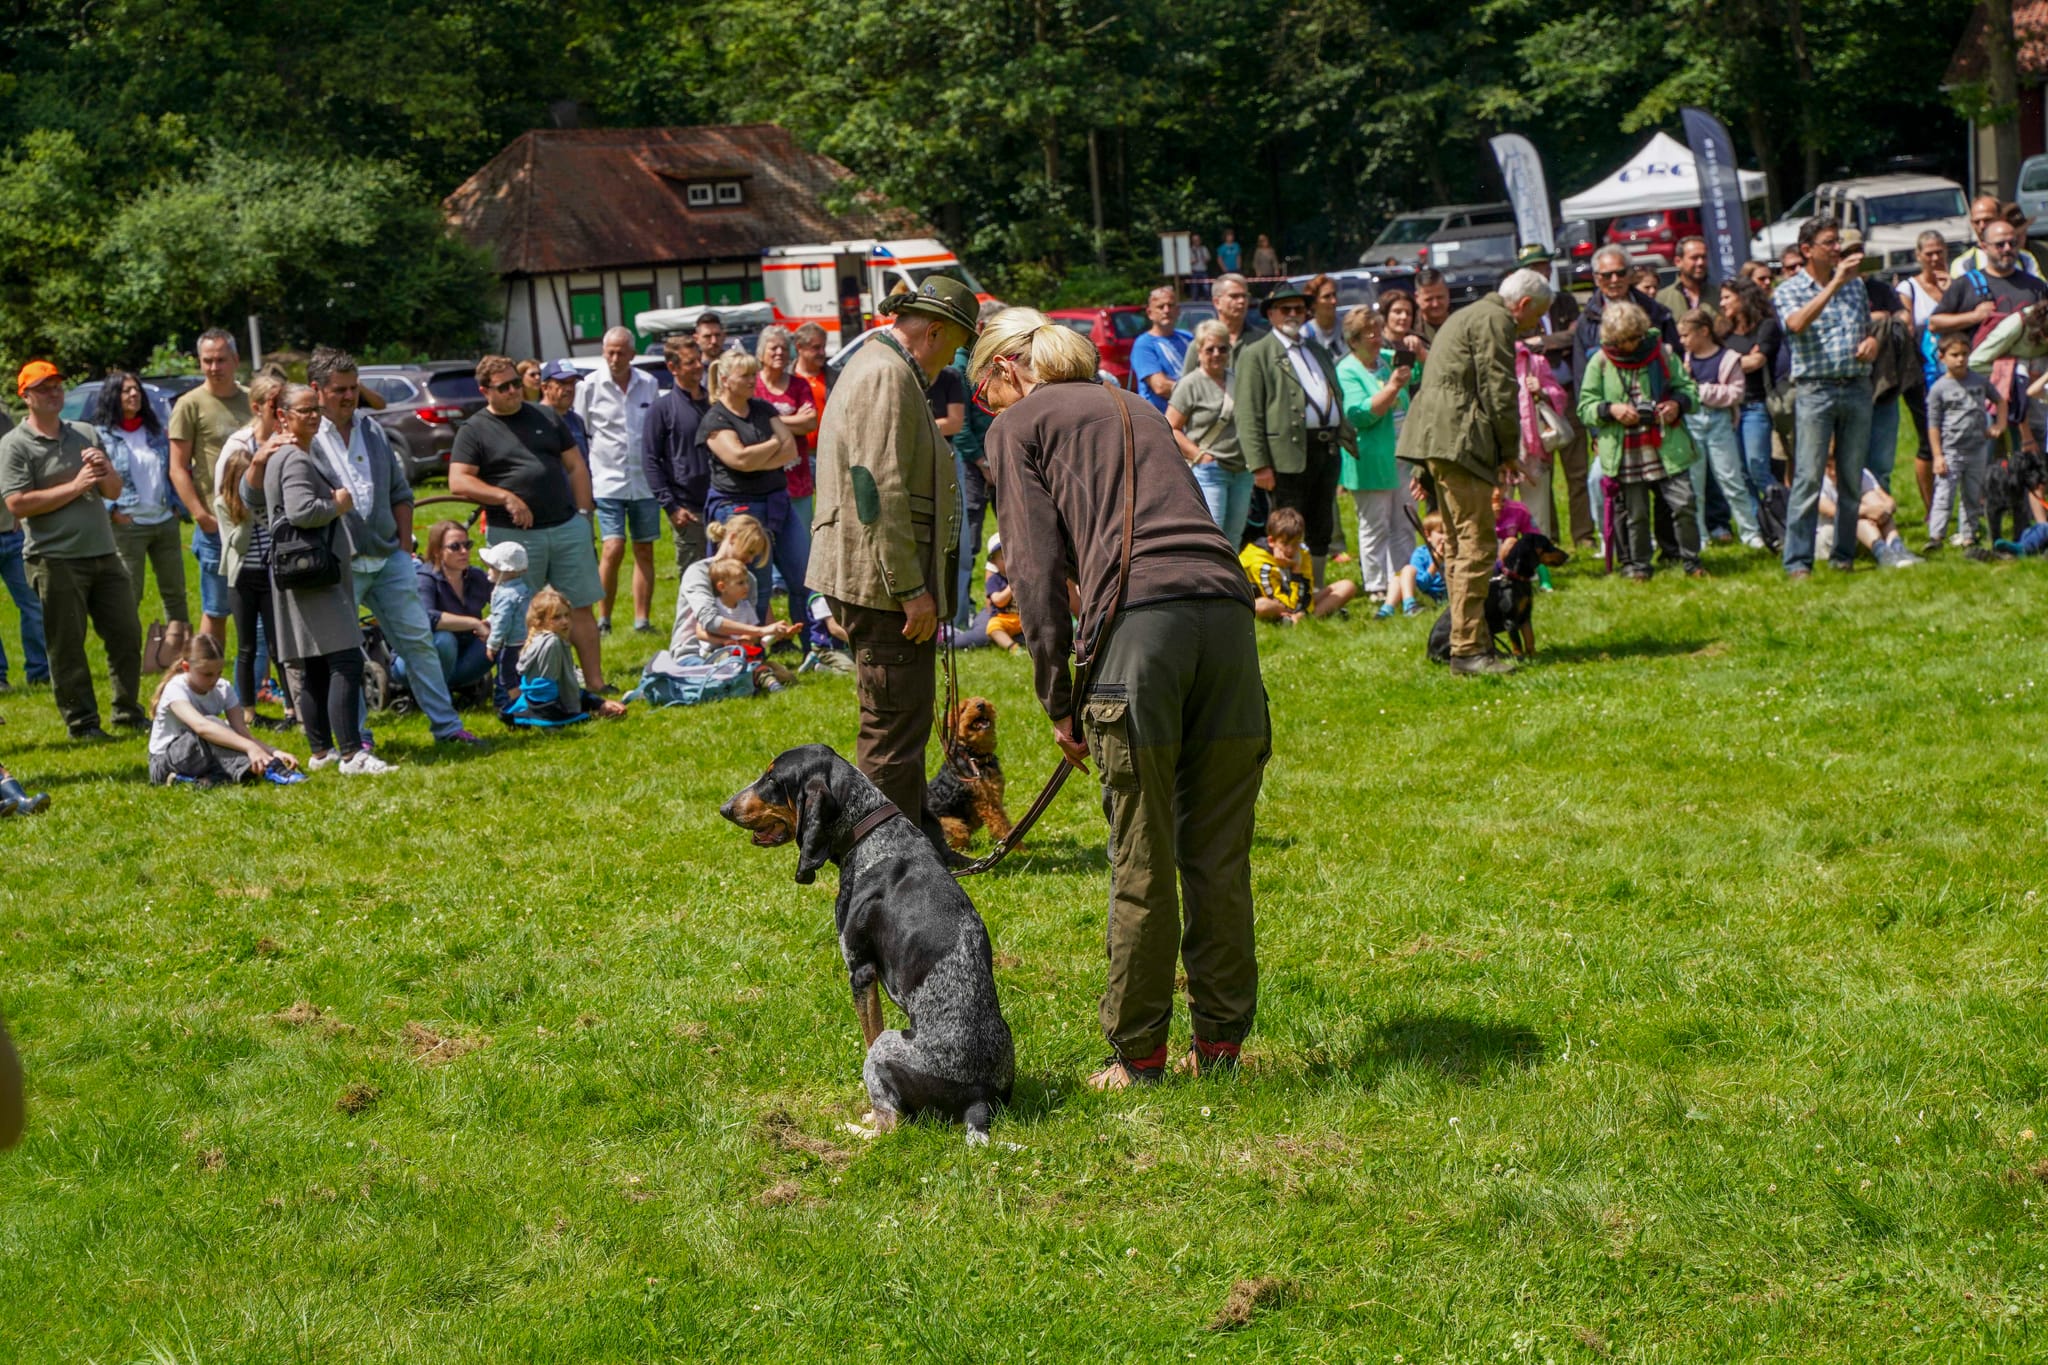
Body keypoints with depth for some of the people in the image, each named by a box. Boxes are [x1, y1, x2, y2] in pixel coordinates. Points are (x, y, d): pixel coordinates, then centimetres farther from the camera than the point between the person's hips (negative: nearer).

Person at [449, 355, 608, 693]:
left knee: (582, 608, 4)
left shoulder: (545, 418, 13)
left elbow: (575, 465, 17)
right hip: (513, 535, -3)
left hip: (567, 527, 4)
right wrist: (505, 497, -20)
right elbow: (458, 482, -9)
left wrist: (584, 512, 6)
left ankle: (595, 683, 9)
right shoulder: (474, 430, 0)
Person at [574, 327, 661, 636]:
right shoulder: (590, 386, -2)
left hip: (644, 481, 3)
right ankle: (603, 620, 0)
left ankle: (642, 621, 12)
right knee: (613, 549, -12)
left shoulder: (648, 384, 6)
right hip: (608, 481, -3)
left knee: (644, 552, 6)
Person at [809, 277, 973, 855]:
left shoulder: (881, 368, 20)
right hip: (882, 584, -11)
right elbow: (880, 491, -23)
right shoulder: (887, 376, -15)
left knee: (903, 720, 17)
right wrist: (909, 589, -21)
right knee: (894, 725, -5)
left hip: (887, 584, 11)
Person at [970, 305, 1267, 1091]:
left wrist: (1058, 701, 7)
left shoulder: (1018, 423, 14)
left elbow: (1036, 564, 3)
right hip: (1226, 606, 6)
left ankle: (1138, 1054, 7)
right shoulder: (1131, 409, 32)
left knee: (1142, 860, 1)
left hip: (1138, 617, -5)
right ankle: (1220, 1041, 14)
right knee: (1220, 852, 9)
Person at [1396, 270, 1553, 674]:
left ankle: (1471, 641, 18)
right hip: (1458, 439, -11)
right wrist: (1510, 451, -3)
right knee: (1476, 545, -11)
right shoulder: (1494, 321, -7)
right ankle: (1468, 649, -14)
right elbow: (1498, 390, -13)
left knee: (1461, 545, 14)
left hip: (1436, 440, 11)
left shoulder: (1469, 316, 26)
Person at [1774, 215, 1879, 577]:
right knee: (1808, 478, -8)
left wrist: (1872, 341, 2)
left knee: (1853, 478, 6)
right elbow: (1797, 323, -21)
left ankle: (1844, 555, 15)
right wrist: (1835, 283, -23)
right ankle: (1797, 561, -7)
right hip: (1815, 389, -5)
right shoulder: (1789, 290, 0)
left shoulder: (1855, 285, 16)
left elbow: (1869, 327, 26)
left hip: (1857, 388, 5)